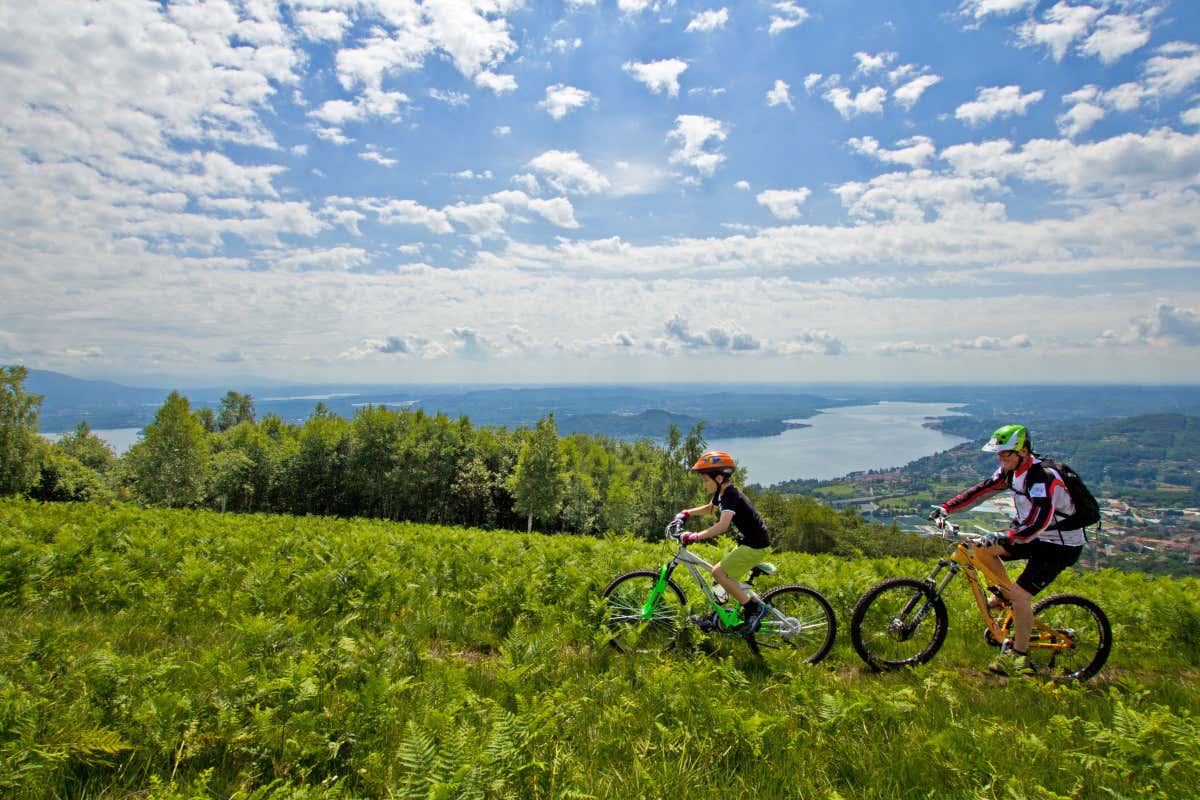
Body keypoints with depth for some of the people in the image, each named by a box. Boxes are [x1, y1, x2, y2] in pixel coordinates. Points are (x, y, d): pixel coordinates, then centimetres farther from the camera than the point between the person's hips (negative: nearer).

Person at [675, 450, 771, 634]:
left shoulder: (731, 495, -22)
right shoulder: (722, 493, 8)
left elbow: (723, 525, -38)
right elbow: (709, 508, 31)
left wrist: (696, 536, -43)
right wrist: (687, 512, 20)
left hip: (756, 545, -10)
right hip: (747, 543, 10)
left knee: (719, 572, -13)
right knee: (724, 574, 13)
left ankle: (754, 608, -5)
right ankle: (717, 617, 23)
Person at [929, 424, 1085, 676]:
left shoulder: (1043, 478, -29)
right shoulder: (1010, 470, -3)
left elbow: (1039, 522, -38)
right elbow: (983, 489, 1)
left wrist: (1005, 537, -51)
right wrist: (947, 508, -7)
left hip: (1060, 545, -8)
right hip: (1034, 536, 8)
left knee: (1020, 594, -17)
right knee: (982, 549, -5)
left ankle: (1019, 657, -1)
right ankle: (1005, 594, 17)